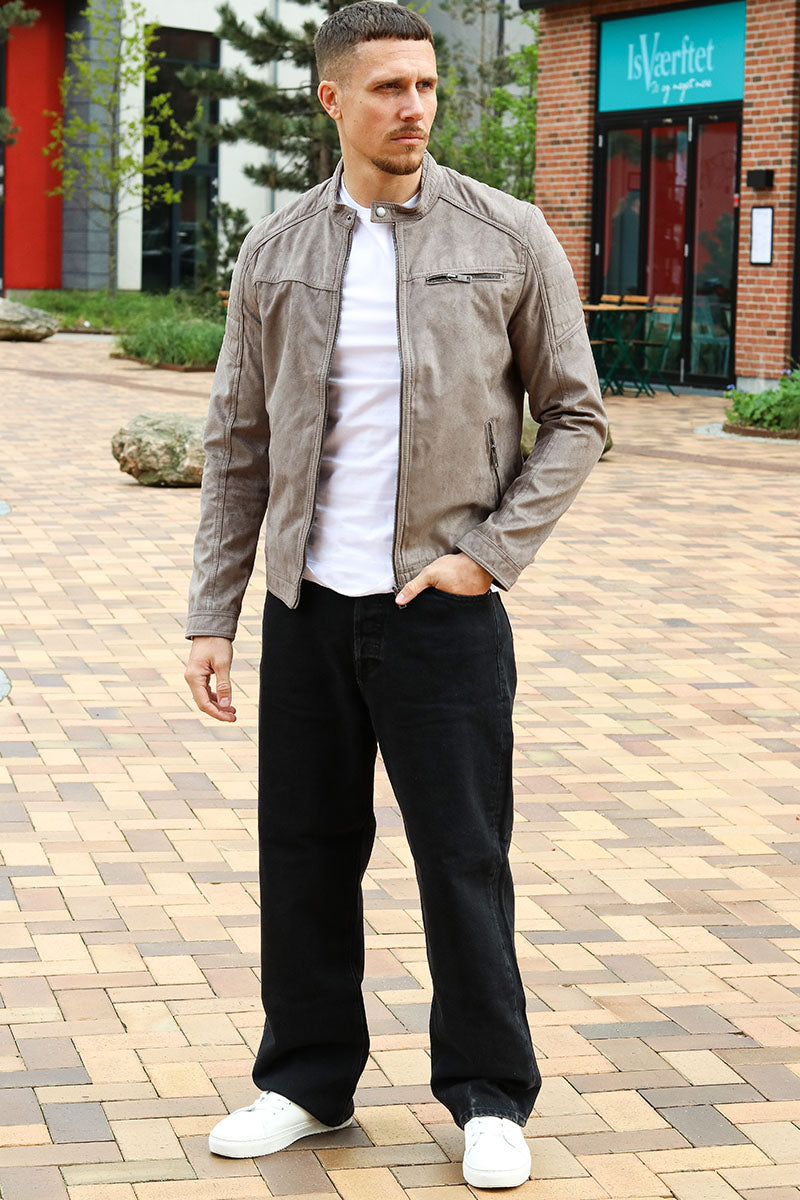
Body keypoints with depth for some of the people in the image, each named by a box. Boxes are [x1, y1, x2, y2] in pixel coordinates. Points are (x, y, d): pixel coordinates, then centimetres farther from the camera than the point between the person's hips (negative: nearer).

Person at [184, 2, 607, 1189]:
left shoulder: (509, 238, -2)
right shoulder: (276, 252, 5)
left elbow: (576, 417, 2)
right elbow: (238, 444, 8)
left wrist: (491, 554, -9)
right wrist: (212, 616, 4)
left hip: (443, 606, -3)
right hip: (309, 602, 3)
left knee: (464, 857, 2)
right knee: (304, 849, 9)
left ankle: (490, 1097, 16)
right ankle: (308, 1078, 25)